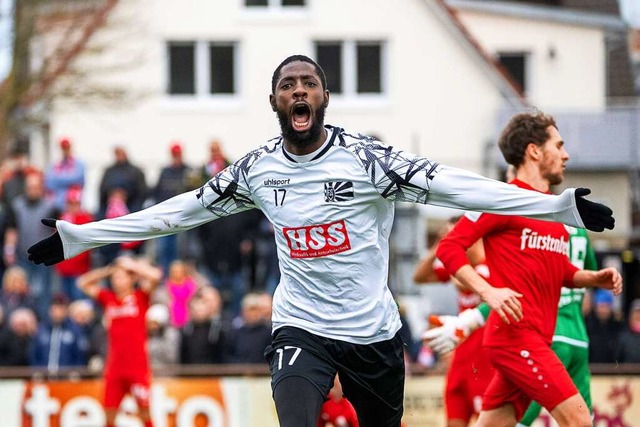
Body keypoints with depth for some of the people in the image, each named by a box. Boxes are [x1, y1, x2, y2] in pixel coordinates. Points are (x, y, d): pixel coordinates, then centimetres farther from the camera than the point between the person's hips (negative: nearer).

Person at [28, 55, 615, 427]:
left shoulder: (365, 157, -10)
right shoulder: (257, 169, -1)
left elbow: (455, 186, -16)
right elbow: (179, 212, 9)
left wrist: (562, 206, -26)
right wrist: (76, 238, 10)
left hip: (374, 332, 0)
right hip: (301, 328, 0)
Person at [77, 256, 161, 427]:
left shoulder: (140, 296, 1)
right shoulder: (108, 298, 10)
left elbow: (155, 276, -14)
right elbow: (83, 283, 14)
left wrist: (131, 266, -4)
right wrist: (109, 270, 7)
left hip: (138, 366, -4)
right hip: (114, 366, 4)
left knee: (144, 412, -2)